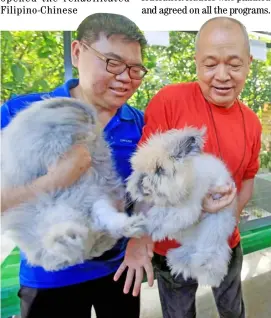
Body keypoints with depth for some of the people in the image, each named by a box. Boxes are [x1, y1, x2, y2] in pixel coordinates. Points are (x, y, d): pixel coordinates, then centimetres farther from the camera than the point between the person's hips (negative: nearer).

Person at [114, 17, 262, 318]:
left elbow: (247, 178, 8)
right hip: (172, 247, -4)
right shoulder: (169, 101, -20)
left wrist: (231, 213, -9)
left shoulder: (251, 122, -3)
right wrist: (139, 234, -26)